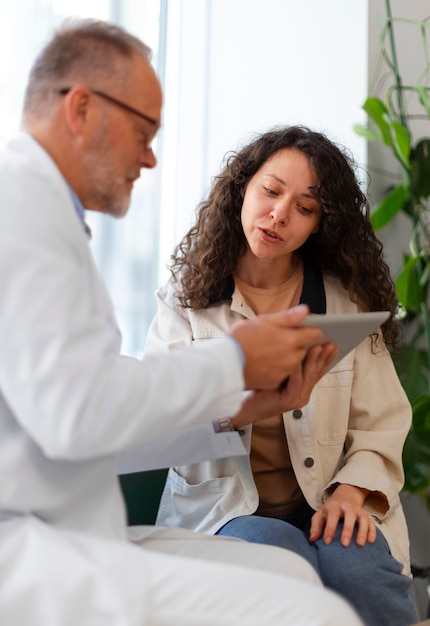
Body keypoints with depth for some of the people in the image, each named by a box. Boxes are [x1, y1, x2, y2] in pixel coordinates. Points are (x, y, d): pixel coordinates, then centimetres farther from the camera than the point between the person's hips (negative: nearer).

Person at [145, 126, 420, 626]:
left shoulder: (349, 301, 10)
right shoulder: (186, 298, 5)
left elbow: (381, 425, 5)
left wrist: (352, 491, -15)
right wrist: (247, 406, -28)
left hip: (324, 506, 2)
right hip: (222, 505, -1)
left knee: (355, 566, -31)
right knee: (277, 553, -34)